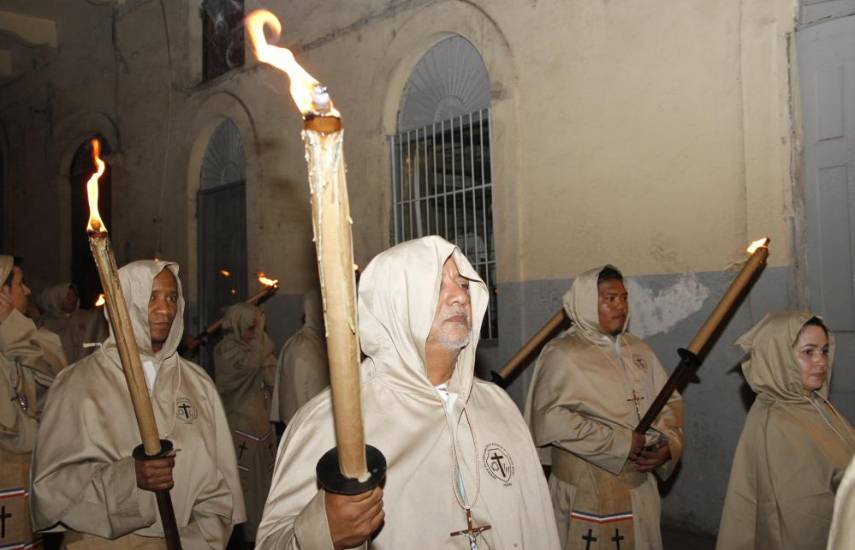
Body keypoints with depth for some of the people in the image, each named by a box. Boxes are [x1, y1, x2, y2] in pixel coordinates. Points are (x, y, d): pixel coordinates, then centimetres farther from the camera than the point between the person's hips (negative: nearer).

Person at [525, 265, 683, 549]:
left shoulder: (639, 350, 12)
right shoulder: (562, 353, -10)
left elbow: (669, 401, 13)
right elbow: (550, 418, -20)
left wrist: (669, 445, -7)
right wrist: (621, 443, -18)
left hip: (640, 486, 6)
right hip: (585, 490, -6)